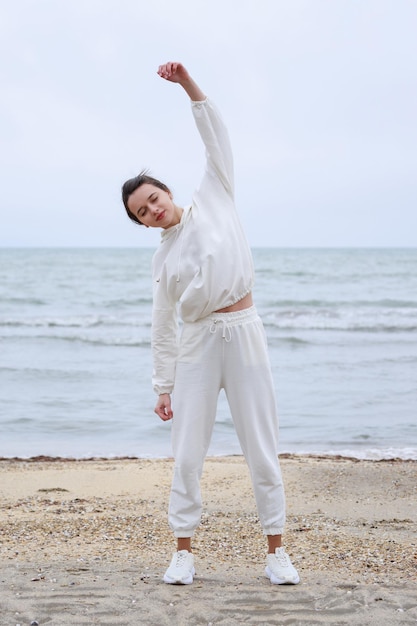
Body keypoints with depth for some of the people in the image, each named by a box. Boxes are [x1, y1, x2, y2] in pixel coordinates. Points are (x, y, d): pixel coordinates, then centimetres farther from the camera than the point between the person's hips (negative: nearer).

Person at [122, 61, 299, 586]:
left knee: (262, 448, 1)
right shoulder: (162, 260, 8)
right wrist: (163, 387, 7)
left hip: (244, 333, -1)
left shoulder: (213, 199, 5)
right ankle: (183, 552, 11)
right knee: (187, 453, 0)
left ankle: (276, 551, 10)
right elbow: (162, 328, 10)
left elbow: (216, 137, -1)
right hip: (197, 344, 2)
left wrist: (187, 82, -9)